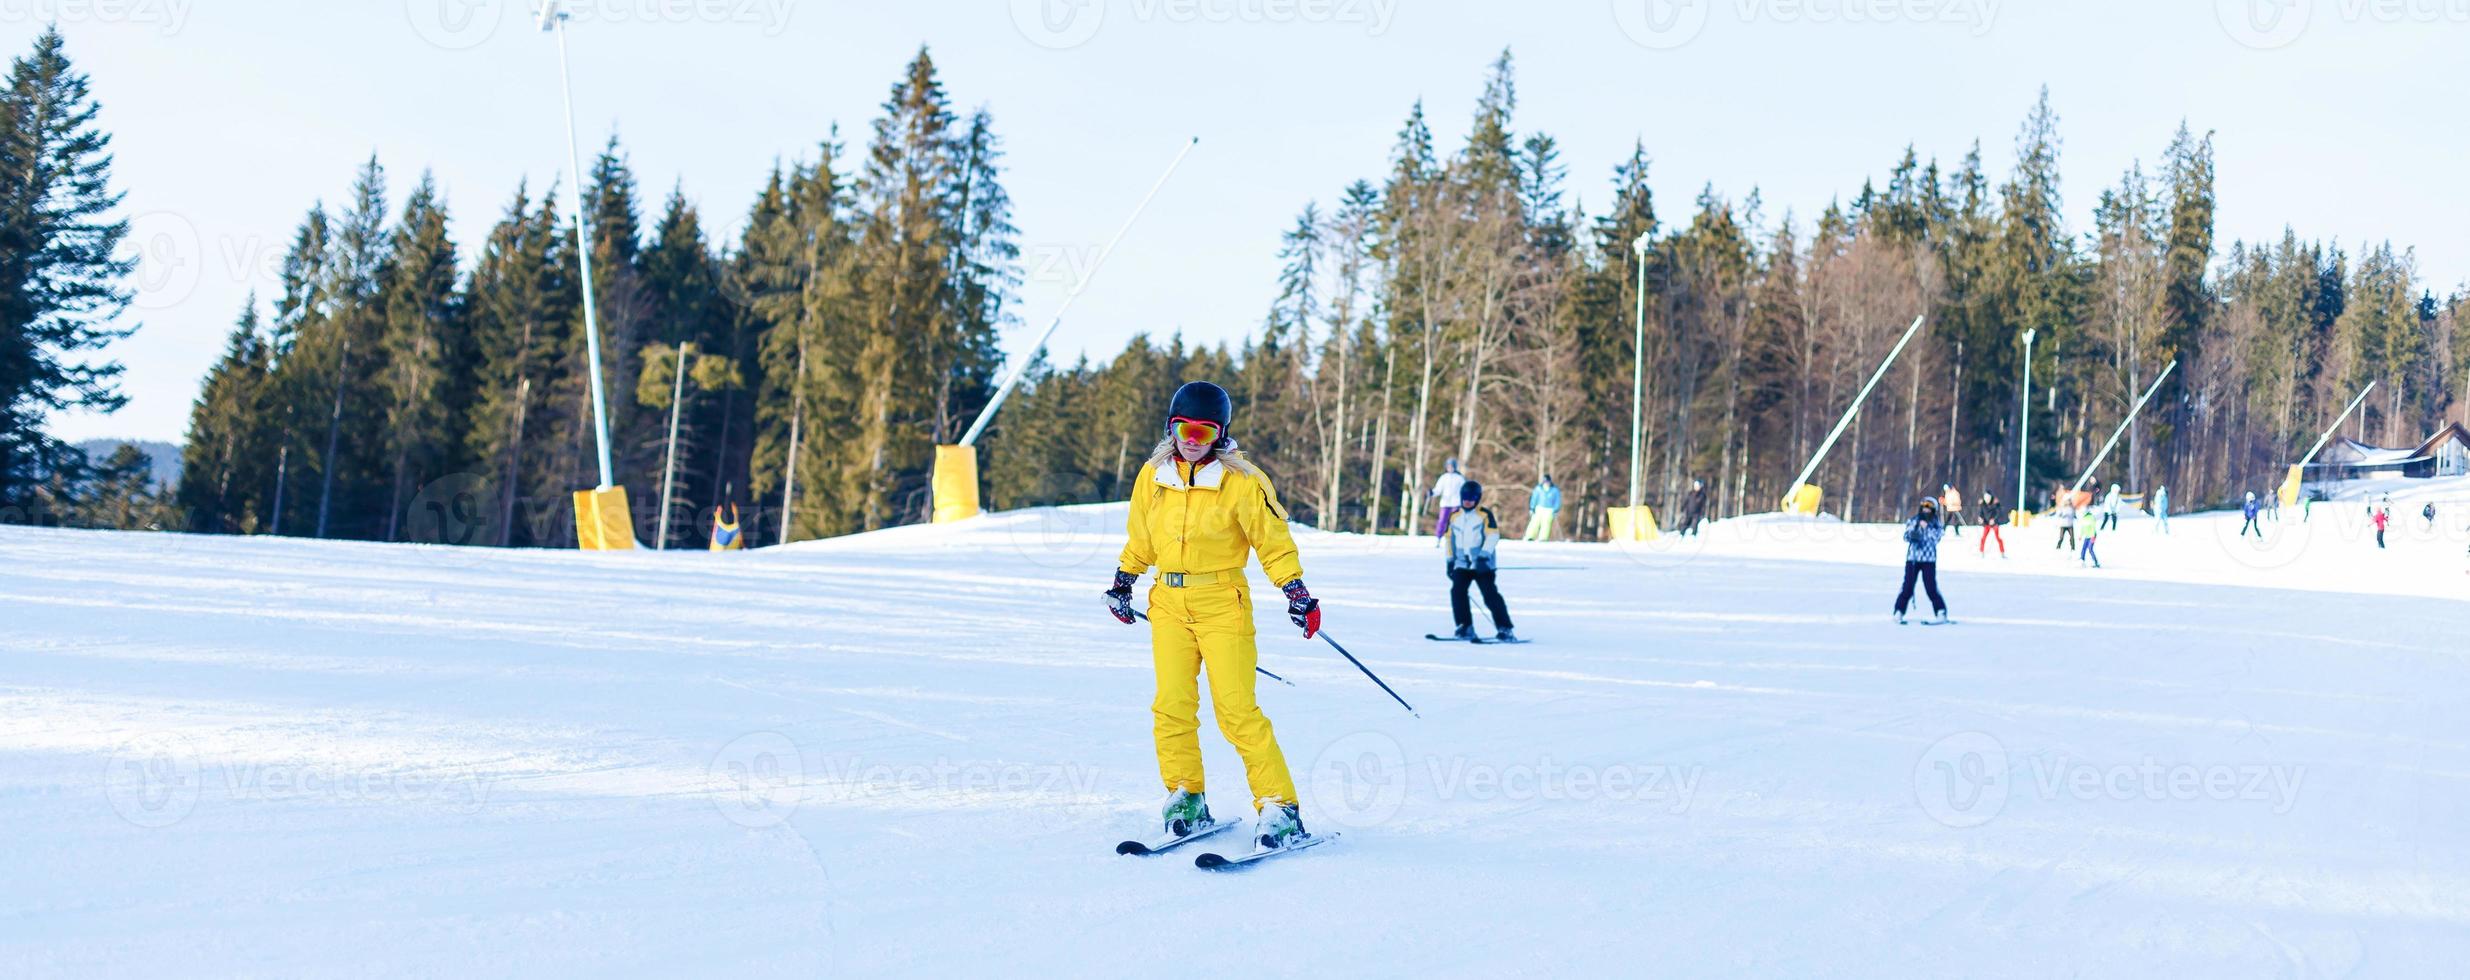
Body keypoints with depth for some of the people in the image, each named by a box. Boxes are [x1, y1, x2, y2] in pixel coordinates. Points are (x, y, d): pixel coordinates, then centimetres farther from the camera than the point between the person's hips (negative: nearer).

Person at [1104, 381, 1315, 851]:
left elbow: (1273, 539, -2)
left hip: (1222, 601, -4)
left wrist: (1296, 590, -9)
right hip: (1168, 602, 4)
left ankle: (1279, 807, -7)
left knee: (1237, 709, -11)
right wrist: (1123, 582, 24)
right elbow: (1139, 537, 21)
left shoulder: (1241, 481, -7)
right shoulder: (1153, 476, 6)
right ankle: (1186, 799, 12)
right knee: (1171, 706, -1)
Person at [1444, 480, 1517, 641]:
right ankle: (1465, 628, -2)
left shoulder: (1485, 515, -5)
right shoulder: (1455, 516, 12)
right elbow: (1450, 538, 20)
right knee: (1457, 592, -11)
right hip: (1462, 564, 5)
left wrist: (1484, 556, -23)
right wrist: (1450, 561, 17)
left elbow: (1493, 536, -13)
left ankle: (1504, 629, -5)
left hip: (1482, 564, -5)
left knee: (1491, 596, -8)